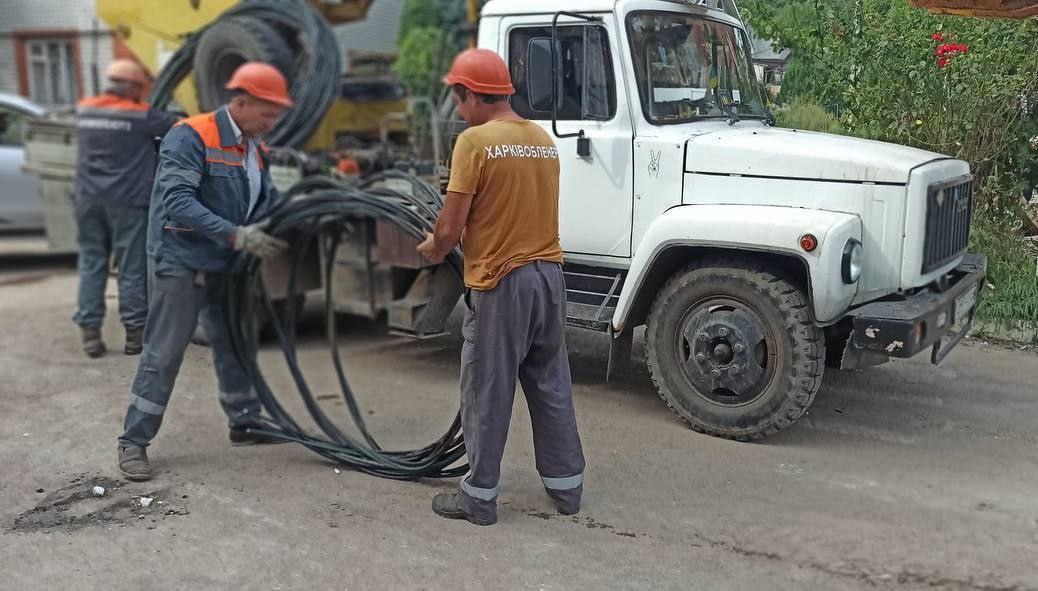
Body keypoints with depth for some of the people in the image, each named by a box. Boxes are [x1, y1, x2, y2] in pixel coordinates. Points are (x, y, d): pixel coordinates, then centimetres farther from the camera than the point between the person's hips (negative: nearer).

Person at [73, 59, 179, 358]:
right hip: (126, 201, -5)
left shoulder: (84, 110, 10)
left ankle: (90, 332, 6)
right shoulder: (140, 115, -7)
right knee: (131, 267, 3)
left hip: (88, 199, 5)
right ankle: (135, 331, 7)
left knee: (91, 263, 10)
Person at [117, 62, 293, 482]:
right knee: (164, 354, -3)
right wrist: (237, 235, -33)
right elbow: (178, 201, -27)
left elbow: (269, 200, 7)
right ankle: (133, 442, 8)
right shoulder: (191, 137, -18)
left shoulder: (254, 149, 8)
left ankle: (245, 423, 30)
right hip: (182, 261, -8)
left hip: (226, 264, 8)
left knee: (234, 344, 16)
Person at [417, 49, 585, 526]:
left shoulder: (475, 141, -13)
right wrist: (449, 236, 20)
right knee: (551, 385, 16)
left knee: (487, 393, 4)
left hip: (500, 281, -7)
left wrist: (433, 249, 7)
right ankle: (566, 486, 25)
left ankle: (479, 496, 15)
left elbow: (450, 228, -15)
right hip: (549, 274, 7)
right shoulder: (543, 139, 9)